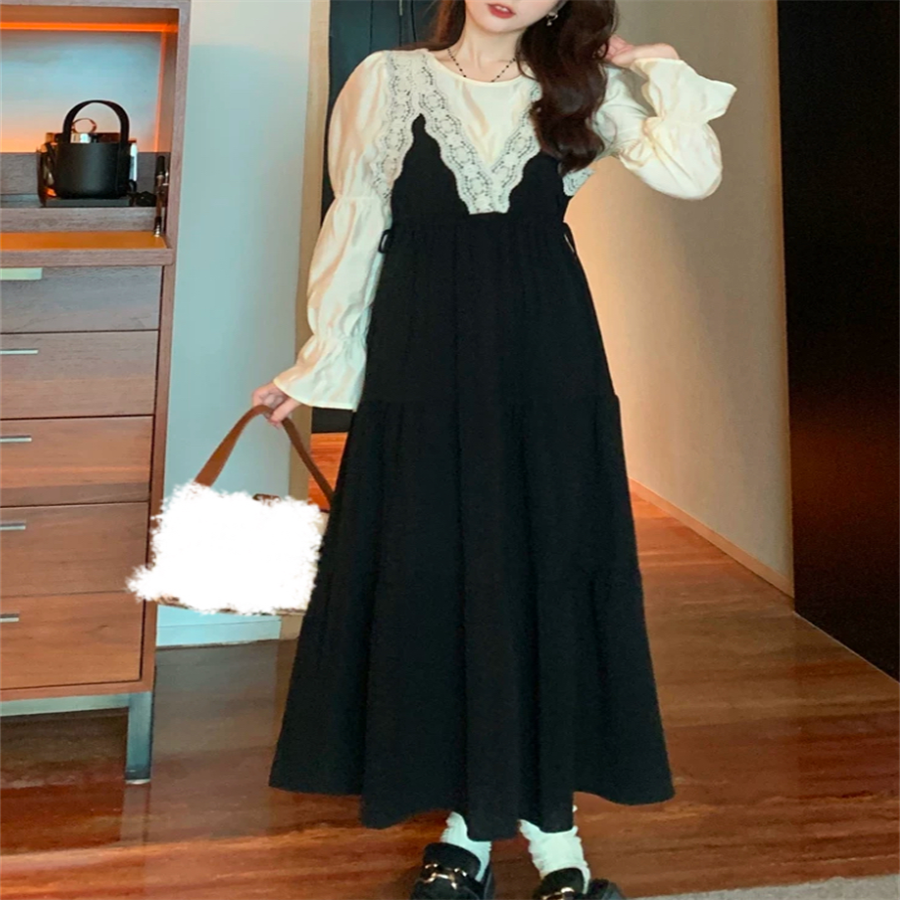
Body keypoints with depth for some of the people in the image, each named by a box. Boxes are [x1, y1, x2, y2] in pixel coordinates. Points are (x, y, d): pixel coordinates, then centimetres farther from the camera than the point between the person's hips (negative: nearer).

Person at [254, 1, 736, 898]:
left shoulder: (579, 92, 8)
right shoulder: (388, 81, 6)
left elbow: (692, 172, -5)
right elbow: (355, 229, 6)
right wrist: (317, 366, 5)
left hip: (548, 370, 1)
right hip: (424, 366, 0)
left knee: (547, 570, 3)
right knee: (432, 574, 2)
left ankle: (546, 814, 15)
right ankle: (469, 815, 15)